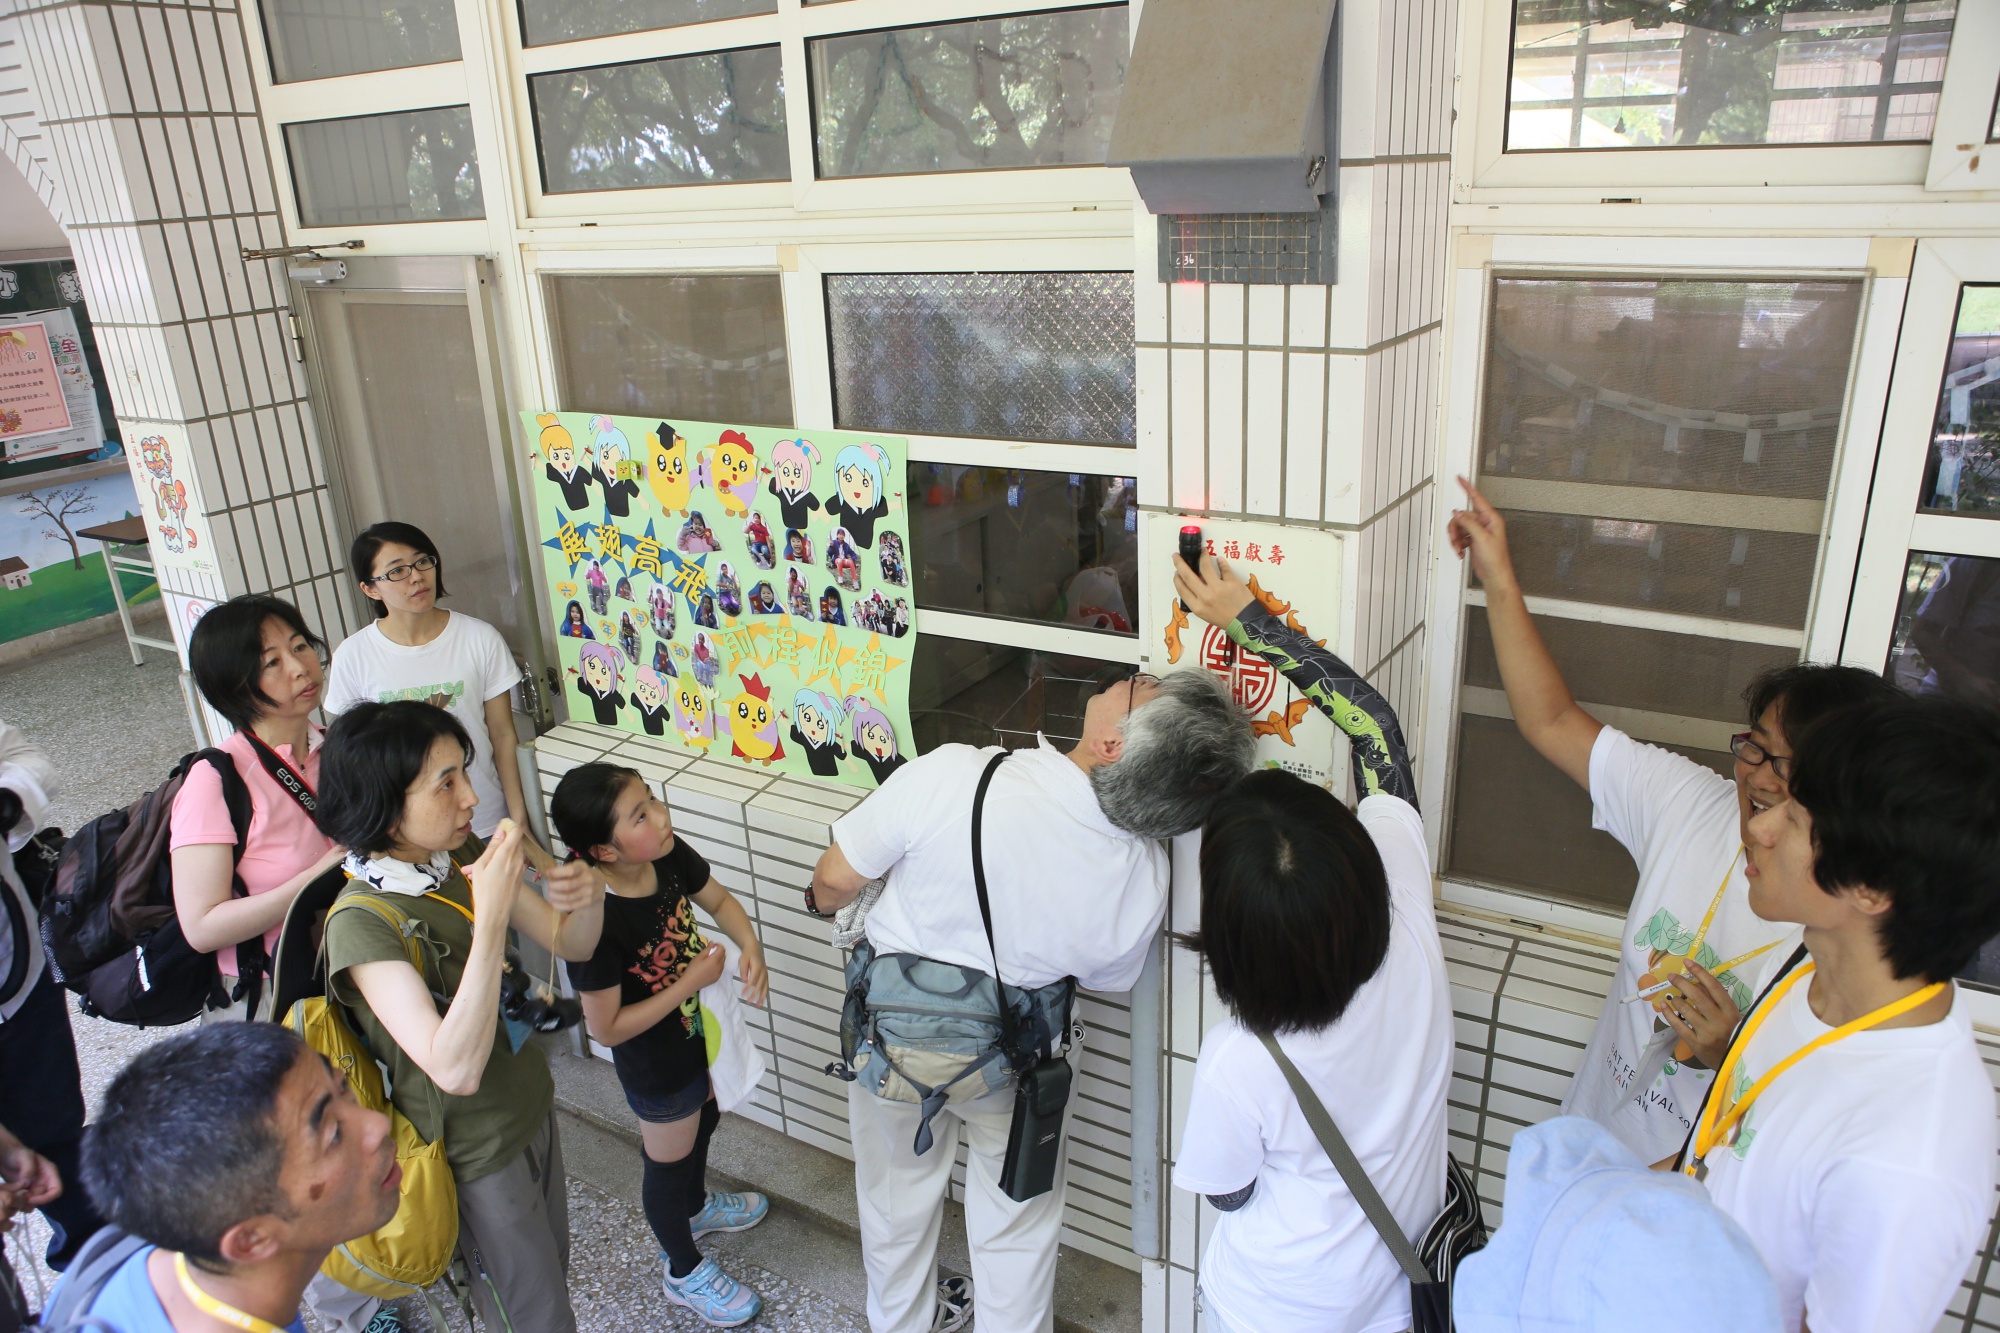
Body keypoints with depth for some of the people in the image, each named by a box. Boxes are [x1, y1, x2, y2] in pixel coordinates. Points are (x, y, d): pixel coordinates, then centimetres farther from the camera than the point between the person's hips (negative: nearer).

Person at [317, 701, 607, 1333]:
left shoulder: (463, 855, -9)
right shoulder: (360, 924, -29)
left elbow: (571, 945, 0)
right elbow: (455, 1068, -38)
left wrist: (586, 899, -23)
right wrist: (492, 914, -42)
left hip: (531, 1106, 7)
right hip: (475, 1151, -6)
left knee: (550, 1264, 28)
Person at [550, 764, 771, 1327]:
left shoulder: (668, 856, -22)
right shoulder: (595, 925, -39)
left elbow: (717, 899, -2)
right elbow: (607, 1028, -28)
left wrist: (749, 945, -20)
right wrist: (689, 982, -30)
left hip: (701, 1032, 7)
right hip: (657, 1067, -6)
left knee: (705, 1119, 33)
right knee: (669, 1162, 21)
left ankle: (696, 1206, 66)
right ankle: (684, 1271, 50)